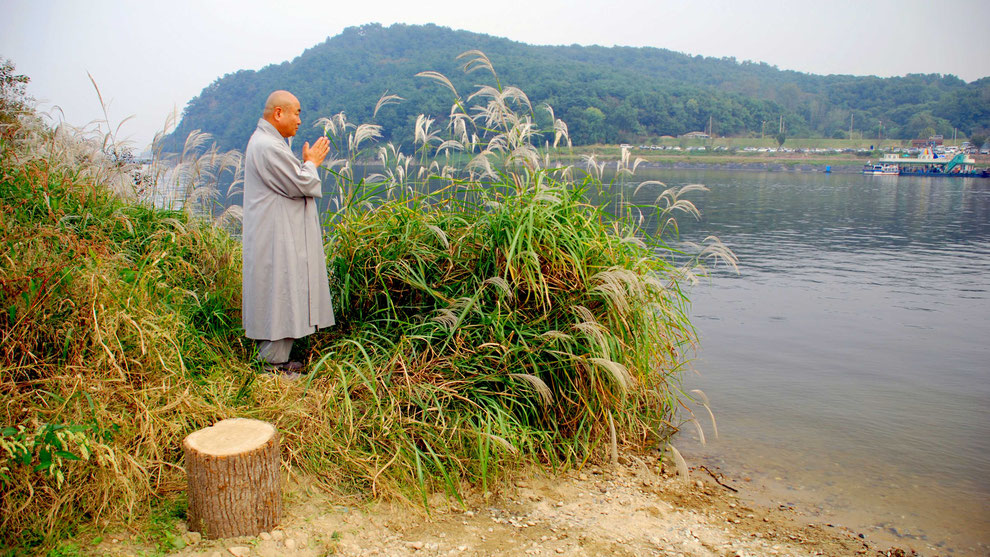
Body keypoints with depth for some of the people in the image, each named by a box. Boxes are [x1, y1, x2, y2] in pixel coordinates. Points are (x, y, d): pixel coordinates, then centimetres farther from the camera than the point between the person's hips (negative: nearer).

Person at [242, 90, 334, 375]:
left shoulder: (267, 141, 17)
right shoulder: (268, 146, -18)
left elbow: (289, 182, 23)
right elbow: (301, 184, -18)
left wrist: (308, 163, 12)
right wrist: (312, 163, -1)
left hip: (283, 237, 11)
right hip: (277, 241, -11)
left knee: (282, 296, 14)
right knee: (279, 296, -5)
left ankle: (275, 358, 22)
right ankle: (273, 363, 4)